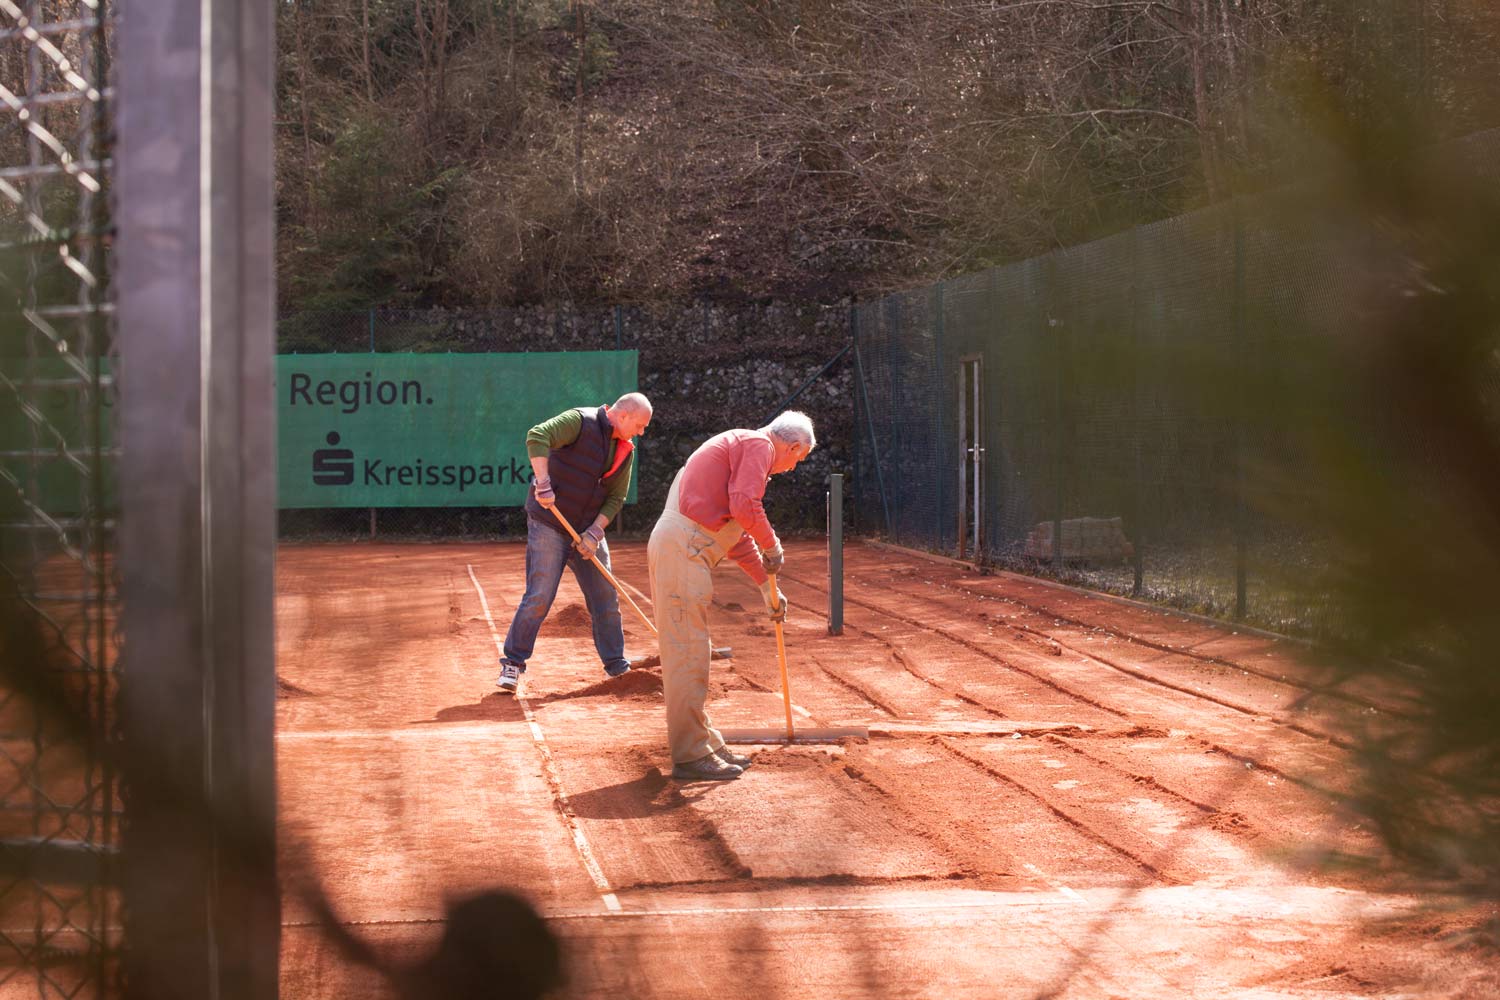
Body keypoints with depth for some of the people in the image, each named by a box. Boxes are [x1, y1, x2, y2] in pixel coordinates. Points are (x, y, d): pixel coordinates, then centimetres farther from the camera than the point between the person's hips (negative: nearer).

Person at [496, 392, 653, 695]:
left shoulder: (625, 450, 6)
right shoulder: (580, 422, -15)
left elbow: (616, 497, 5)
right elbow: (537, 436, -30)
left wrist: (595, 532, -9)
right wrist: (543, 483, -39)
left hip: (588, 531, 7)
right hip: (549, 525, -7)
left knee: (606, 599, 7)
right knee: (539, 598, -10)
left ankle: (617, 667, 18)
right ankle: (513, 664, 0)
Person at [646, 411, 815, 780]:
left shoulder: (739, 446, 28)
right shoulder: (758, 444, -4)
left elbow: (739, 533, 32)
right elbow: (744, 507, -19)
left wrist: (767, 586, 32)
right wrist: (772, 545, -2)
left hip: (680, 549, 11)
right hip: (682, 550, -11)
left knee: (689, 654, 16)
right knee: (687, 654, -7)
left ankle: (705, 743, 24)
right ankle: (690, 756, -4)